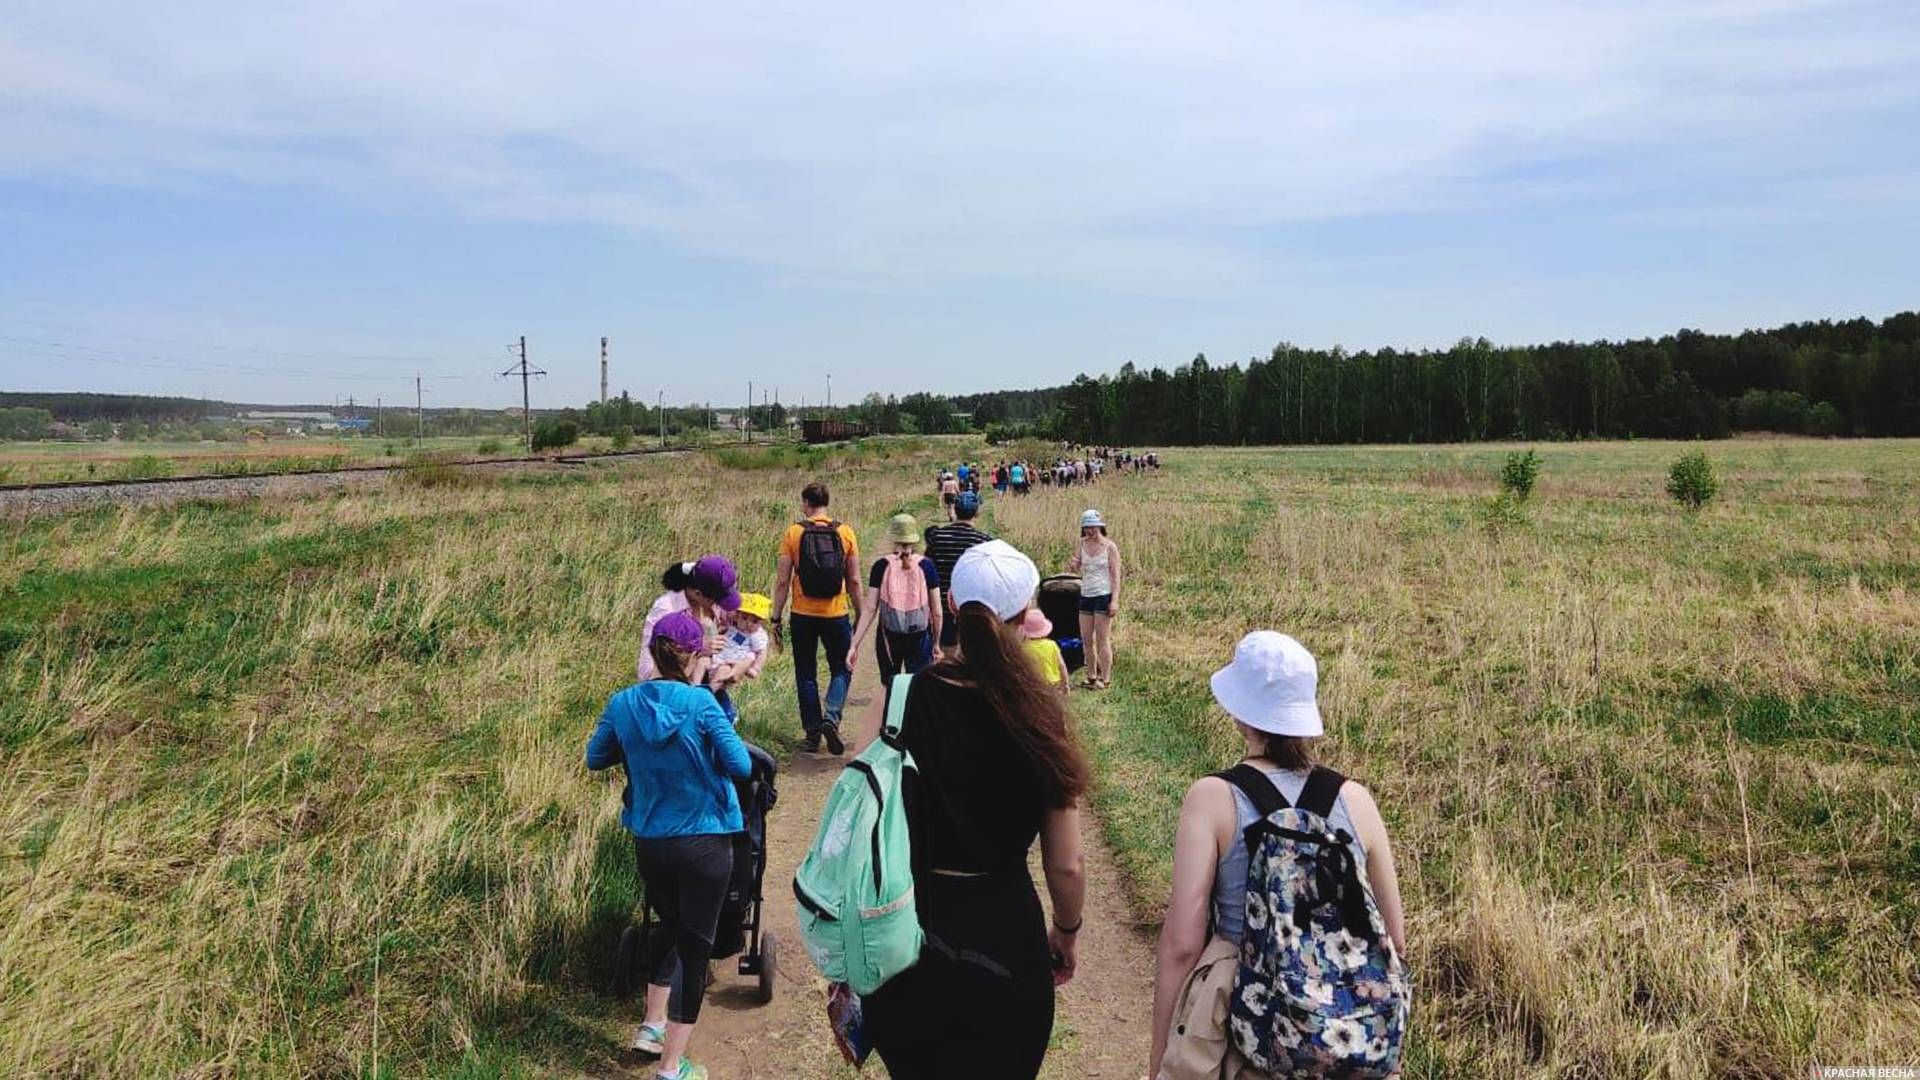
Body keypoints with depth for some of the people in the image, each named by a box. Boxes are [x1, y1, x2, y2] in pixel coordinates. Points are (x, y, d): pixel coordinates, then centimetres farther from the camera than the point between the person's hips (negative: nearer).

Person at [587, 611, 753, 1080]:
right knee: (695, 946, 8)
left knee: (668, 923, 30)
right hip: (703, 843, -4)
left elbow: (595, 759, 9)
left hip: (649, 843, 5)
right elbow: (740, 765, -16)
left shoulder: (623, 704, -5)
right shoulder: (699, 703, -18)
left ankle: (653, 1024, 37)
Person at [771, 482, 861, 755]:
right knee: (841, 670, 14)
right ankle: (831, 717, -7)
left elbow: (782, 581, -5)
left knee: (806, 674, 12)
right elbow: (854, 581, 1)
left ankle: (813, 732, 13)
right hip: (836, 615, 0)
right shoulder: (845, 533, -2)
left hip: (803, 615, 0)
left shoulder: (793, 533, -5)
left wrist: (776, 617, 4)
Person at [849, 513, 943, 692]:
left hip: (889, 637, 1)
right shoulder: (926, 566, -4)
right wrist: (936, 643, 11)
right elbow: (937, 612, -2)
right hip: (920, 637, -1)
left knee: (892, 690, 19)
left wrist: (855, 645, -4)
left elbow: (870, 609, -7)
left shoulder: (881, 566, -4)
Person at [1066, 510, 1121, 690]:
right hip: (1085, 595, 5)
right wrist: (1073, 566, -13)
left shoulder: (1109, 546, -6)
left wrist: (1115, 600, -14)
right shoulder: (1082, 543, 7)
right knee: (1086, 640, 9)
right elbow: (1079, 570, 11)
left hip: (1103, 595, -5)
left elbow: (1116, 575, -7)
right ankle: (1091, 677, 21)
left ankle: (1104, 679, 5)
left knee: (1102, 640, -2)